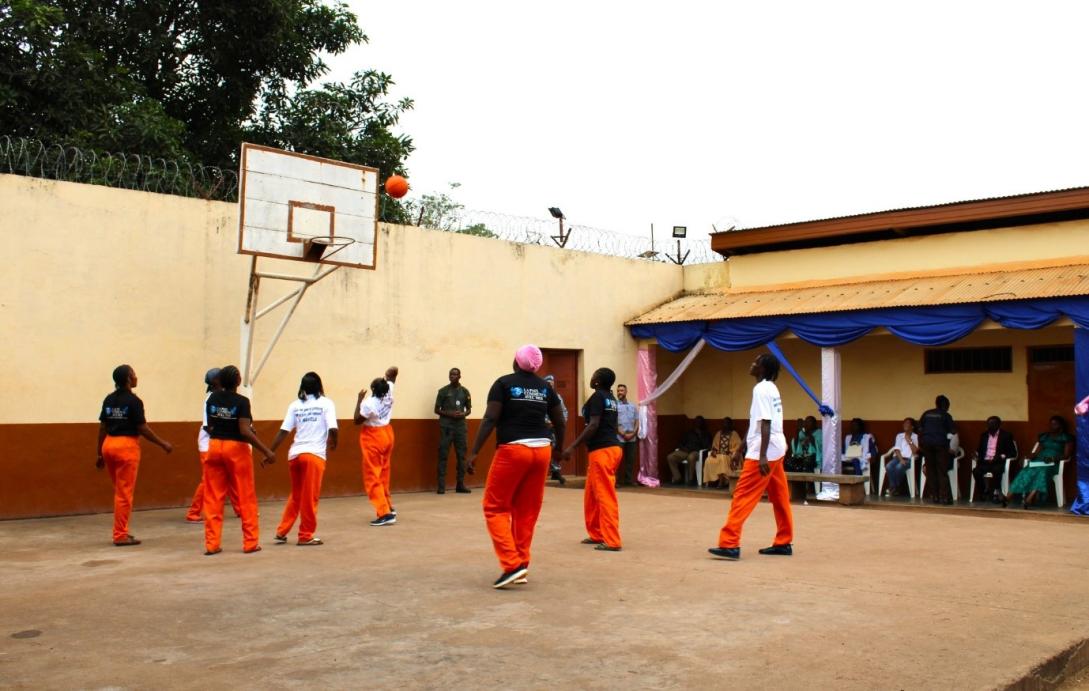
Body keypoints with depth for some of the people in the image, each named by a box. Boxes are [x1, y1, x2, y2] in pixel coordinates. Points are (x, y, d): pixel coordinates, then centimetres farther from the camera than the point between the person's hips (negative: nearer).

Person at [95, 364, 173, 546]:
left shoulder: (108, 399, 9)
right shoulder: (133, 401, -10)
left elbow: (102, 427, 11)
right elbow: (143, 428, -10)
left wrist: (100, 453, 17)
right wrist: (163, 444, -1)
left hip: (109, 444, 7)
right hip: (127, 446, -7)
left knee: (119, 491, 17)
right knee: (124, 493, -1)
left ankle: (121, 530, 22)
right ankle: (120, 535, 3)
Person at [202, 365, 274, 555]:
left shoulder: (212, 398, 3)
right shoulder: (241, 401, -14)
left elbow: (210, 427, 9)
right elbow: (245, 431, -21)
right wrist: (266, 451, -18)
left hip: (215, 447, 5)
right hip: (237, 449, -5)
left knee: (213, 498, 7)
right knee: (246, 497, 6)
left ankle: (212, 544, 7)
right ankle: (250, 542, 9)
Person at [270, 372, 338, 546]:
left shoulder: (295, 405, 8)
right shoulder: (326, 403, 0)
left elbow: (283, 431, 2)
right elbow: (333, 429, -10)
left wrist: (270, 452, 6)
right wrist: (333, 444, 9)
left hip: (294, 454, 4)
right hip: (314, 454, -4)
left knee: (295, 496, 19)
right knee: (310, 497, 4)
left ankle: (281, 532, 21)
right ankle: (306, 536, 10)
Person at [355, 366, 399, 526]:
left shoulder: (369, 403, -25)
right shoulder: (389, 392, -6)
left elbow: (357, 421, -11)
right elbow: (391, 380, 14)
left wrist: (359, 400, -9)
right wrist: (390, 375, -1)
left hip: (372, 439, -7)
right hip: (387, 435, 7)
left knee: (372, 477, -3)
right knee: (383, 474, 20)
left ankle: (385, 514, -11)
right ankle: (389, 507, 29)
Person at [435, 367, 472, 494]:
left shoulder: (464, 391, 9)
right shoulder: (443, 391, 2)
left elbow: (469, 409, 14)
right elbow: (437, 409, 3)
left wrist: (463, 414, -8)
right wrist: (449, 413, -14)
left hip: (461, 426, 3)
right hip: (446, 427, -3)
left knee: (461, 456, 4)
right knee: (443, 455, -5)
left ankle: (461, 484, 10)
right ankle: (441, 485, -4)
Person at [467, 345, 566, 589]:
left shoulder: (504, 383, -3)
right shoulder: (545, 387, 10)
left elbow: (490, 419, -10)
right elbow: (561, 422, 14)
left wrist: (474, 451, -7)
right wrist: (558, 449, 30)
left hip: (513, 450, -5)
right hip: (541, 450, 5)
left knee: (495, 507, 5)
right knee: (527, 510, 13)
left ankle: (512, 564, -7)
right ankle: (521, 566, 16)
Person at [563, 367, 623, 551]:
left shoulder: (597, 397, -10)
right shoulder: (610, 398, 16)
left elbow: (593, 425, -19)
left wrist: (572, 446, -19)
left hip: (602, 450, -9)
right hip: (610, 447, 9)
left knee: (605, 496, -6)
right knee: (592, 494, 17)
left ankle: (611, 541, -4)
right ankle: (596, 534, 24)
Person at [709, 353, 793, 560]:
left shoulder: (761, 389, -14)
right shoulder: (771, 388, 15)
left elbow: (765, 423, -22)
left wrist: (762, 455, -26)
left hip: (764, 452, -10)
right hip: (776, 449, 10)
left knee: (743, 496, -11)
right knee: (779, 498, 13)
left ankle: (729, 544, -13)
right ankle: (784, 543, 20)